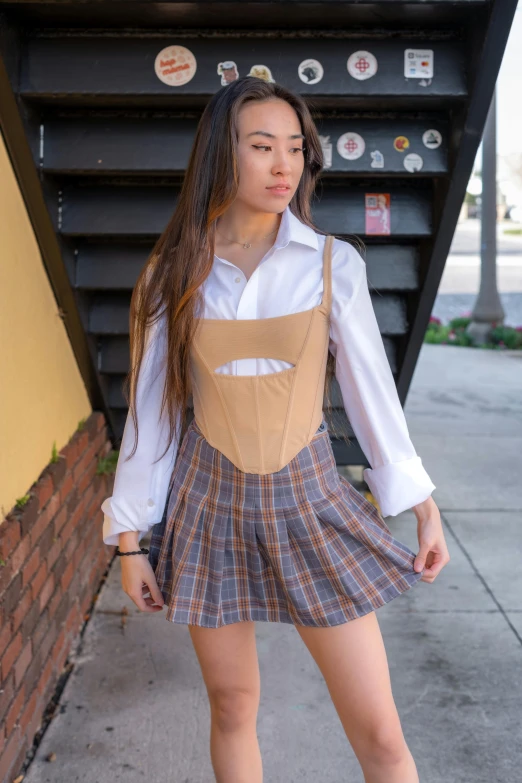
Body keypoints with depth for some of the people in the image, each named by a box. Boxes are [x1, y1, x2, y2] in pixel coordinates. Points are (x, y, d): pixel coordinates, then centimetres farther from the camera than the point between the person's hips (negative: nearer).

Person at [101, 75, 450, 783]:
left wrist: (424, 505, 4)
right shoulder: (174, 273, -1)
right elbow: (150, 407, 2)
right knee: (233, 710, 15)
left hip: (309, 500, 0)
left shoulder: (334, 264, -3)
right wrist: (131, 537, 3)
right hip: (210, 502, 1)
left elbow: (371, 389, 3)